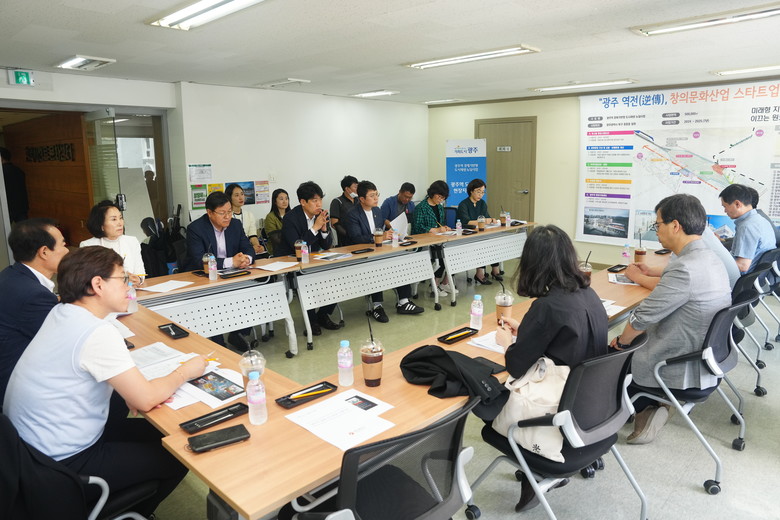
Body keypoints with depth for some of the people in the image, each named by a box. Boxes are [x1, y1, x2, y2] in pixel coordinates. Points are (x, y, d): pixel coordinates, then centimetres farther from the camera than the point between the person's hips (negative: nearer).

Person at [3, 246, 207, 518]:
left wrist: (139, 388, -3)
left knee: (156, 432, 19)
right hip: (63, 466, -9)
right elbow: (146, 400, -23)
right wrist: (186, 371, -6)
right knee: (179, 456, 4)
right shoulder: (98, 333, -28)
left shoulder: (59, 314, -1)